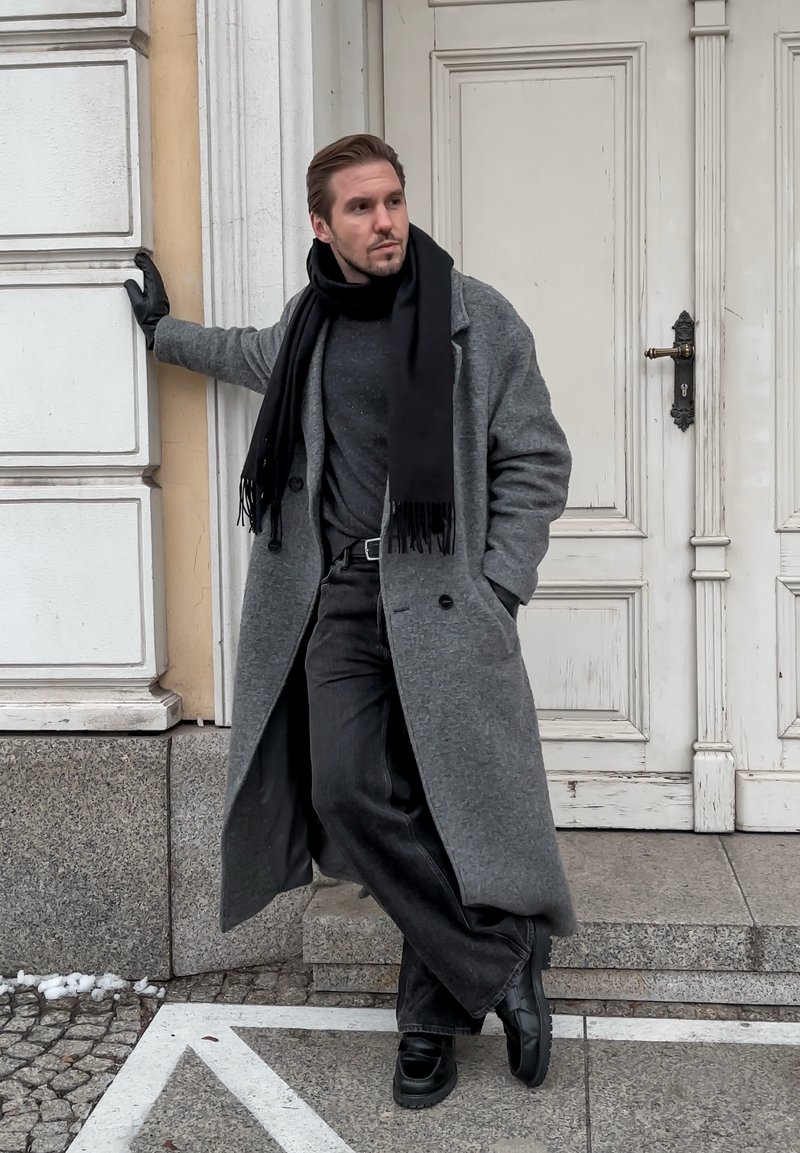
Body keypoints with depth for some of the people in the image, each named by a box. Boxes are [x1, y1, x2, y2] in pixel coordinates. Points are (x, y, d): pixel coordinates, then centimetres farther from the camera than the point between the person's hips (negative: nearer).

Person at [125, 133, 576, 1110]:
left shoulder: (477, 319, 0)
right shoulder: (307, 326, 14)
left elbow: (537, 464, 0)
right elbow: (256, 357, 40)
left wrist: (496, 593, -8)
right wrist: (166, 332, 49)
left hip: (440, 598, -4)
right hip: (337, 598, 4)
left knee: (447, 806, -6)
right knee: (350, 797, -8)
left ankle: (435, 1016, 15)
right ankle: (501, 972, 8)